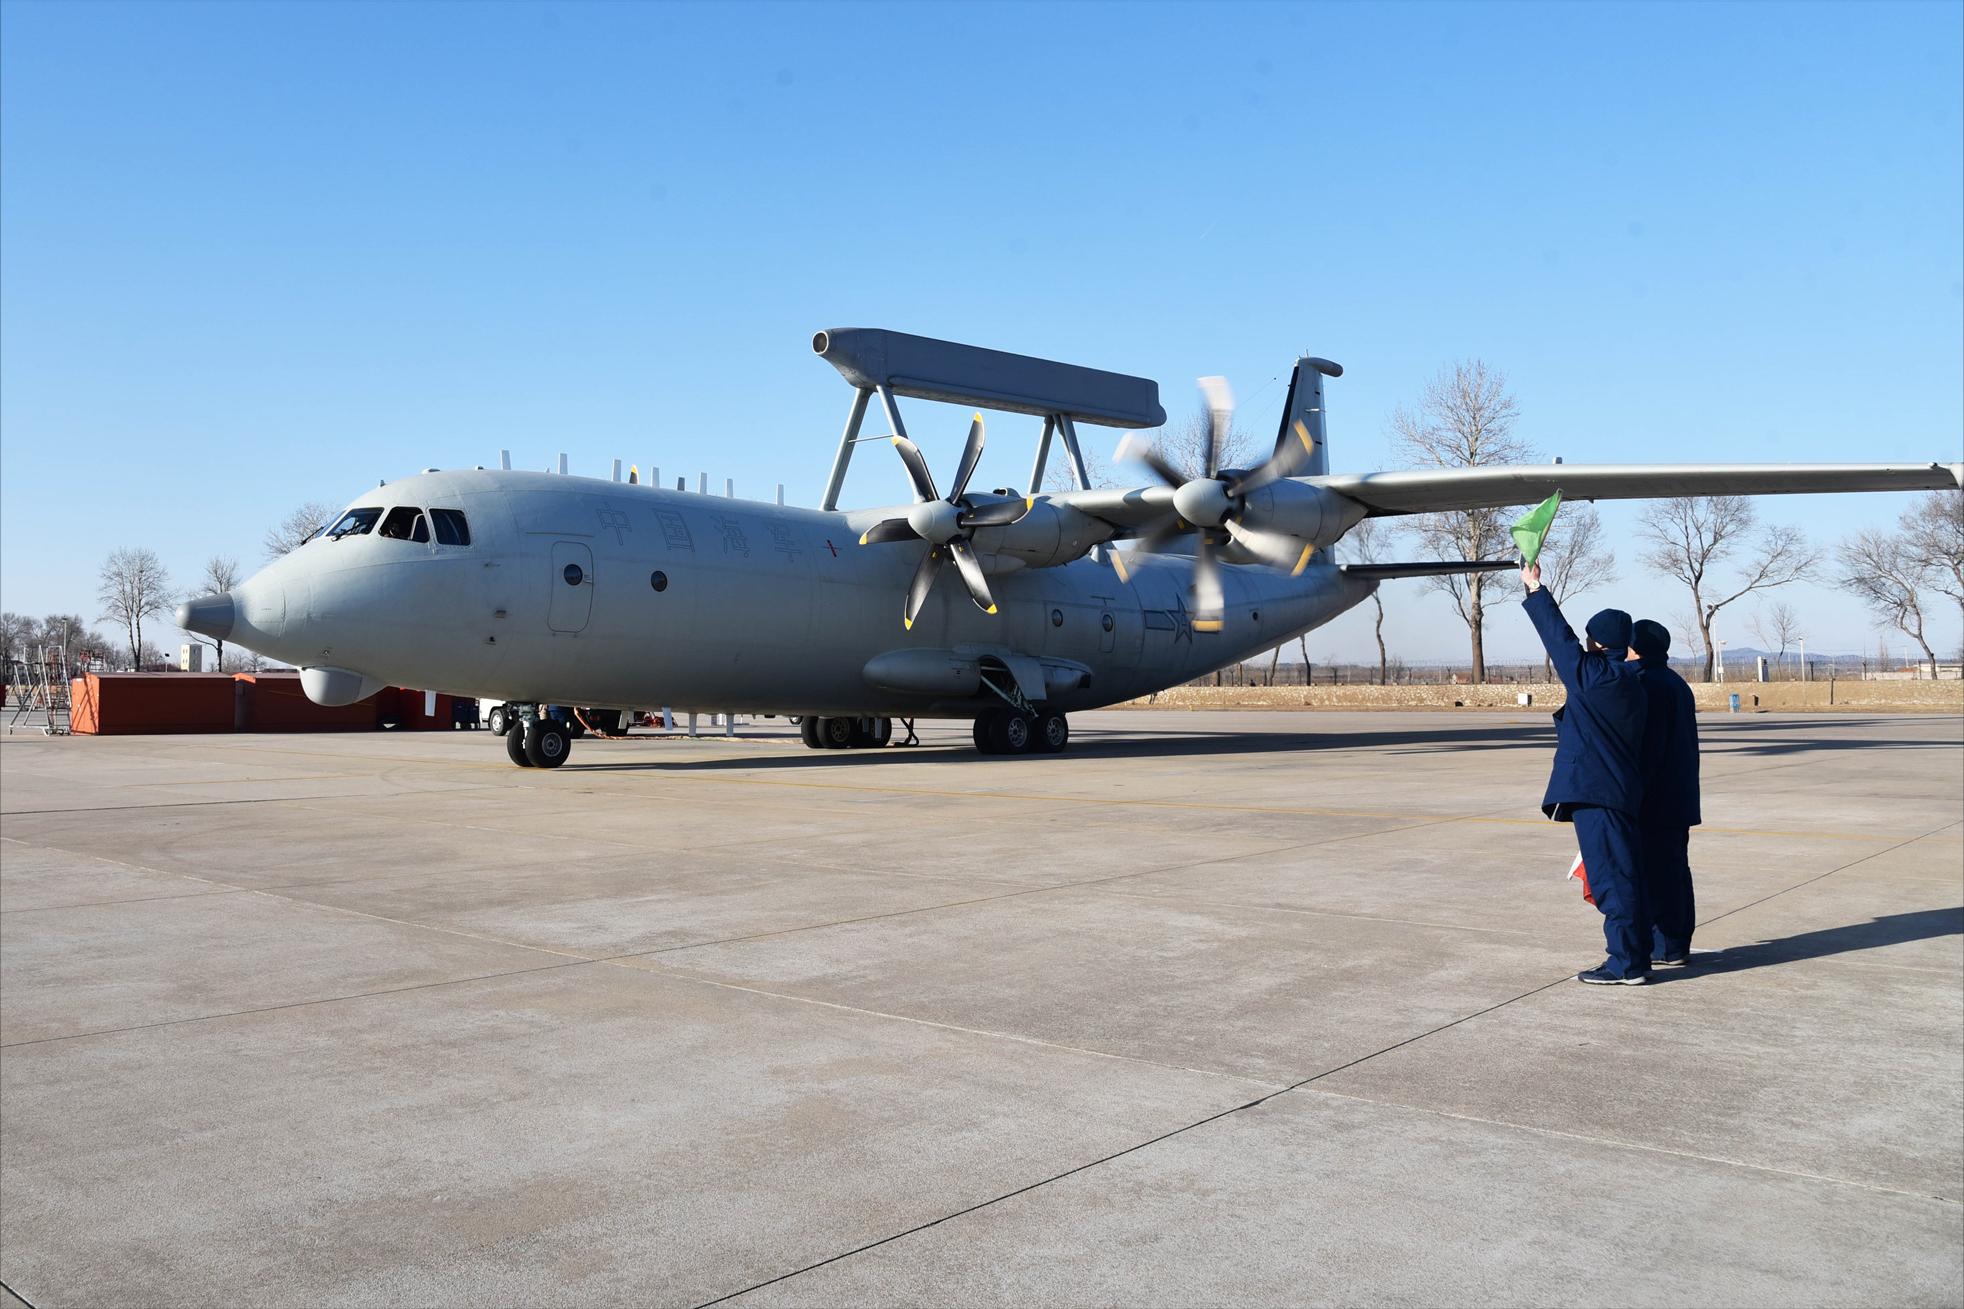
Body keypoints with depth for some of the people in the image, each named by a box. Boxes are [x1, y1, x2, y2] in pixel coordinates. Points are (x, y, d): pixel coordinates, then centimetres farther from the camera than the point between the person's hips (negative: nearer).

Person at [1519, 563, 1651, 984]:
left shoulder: (1595, 676, -12)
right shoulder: (1629, 680, 13)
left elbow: (1560, 637, -4)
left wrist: (1536, 590, 6)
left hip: (1594, 791, -9)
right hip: (1622, 791, 9)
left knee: (1611, 878, -6)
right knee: (1621, 875, 15)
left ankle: (1627, 964, -2)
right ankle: (1637, 955, 22)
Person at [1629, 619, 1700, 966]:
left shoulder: (1648, 684, -15)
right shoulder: (1678, 684, 15)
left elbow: (1648, 745, -20)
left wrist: (1636, 793, -17)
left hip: (1655, 801, -10)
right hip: (1680, 799, 10)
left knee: (1656, 871, -4)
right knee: (1675, 869, 13)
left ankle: (1665, 948, -1)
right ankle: (1677, 944, 20)